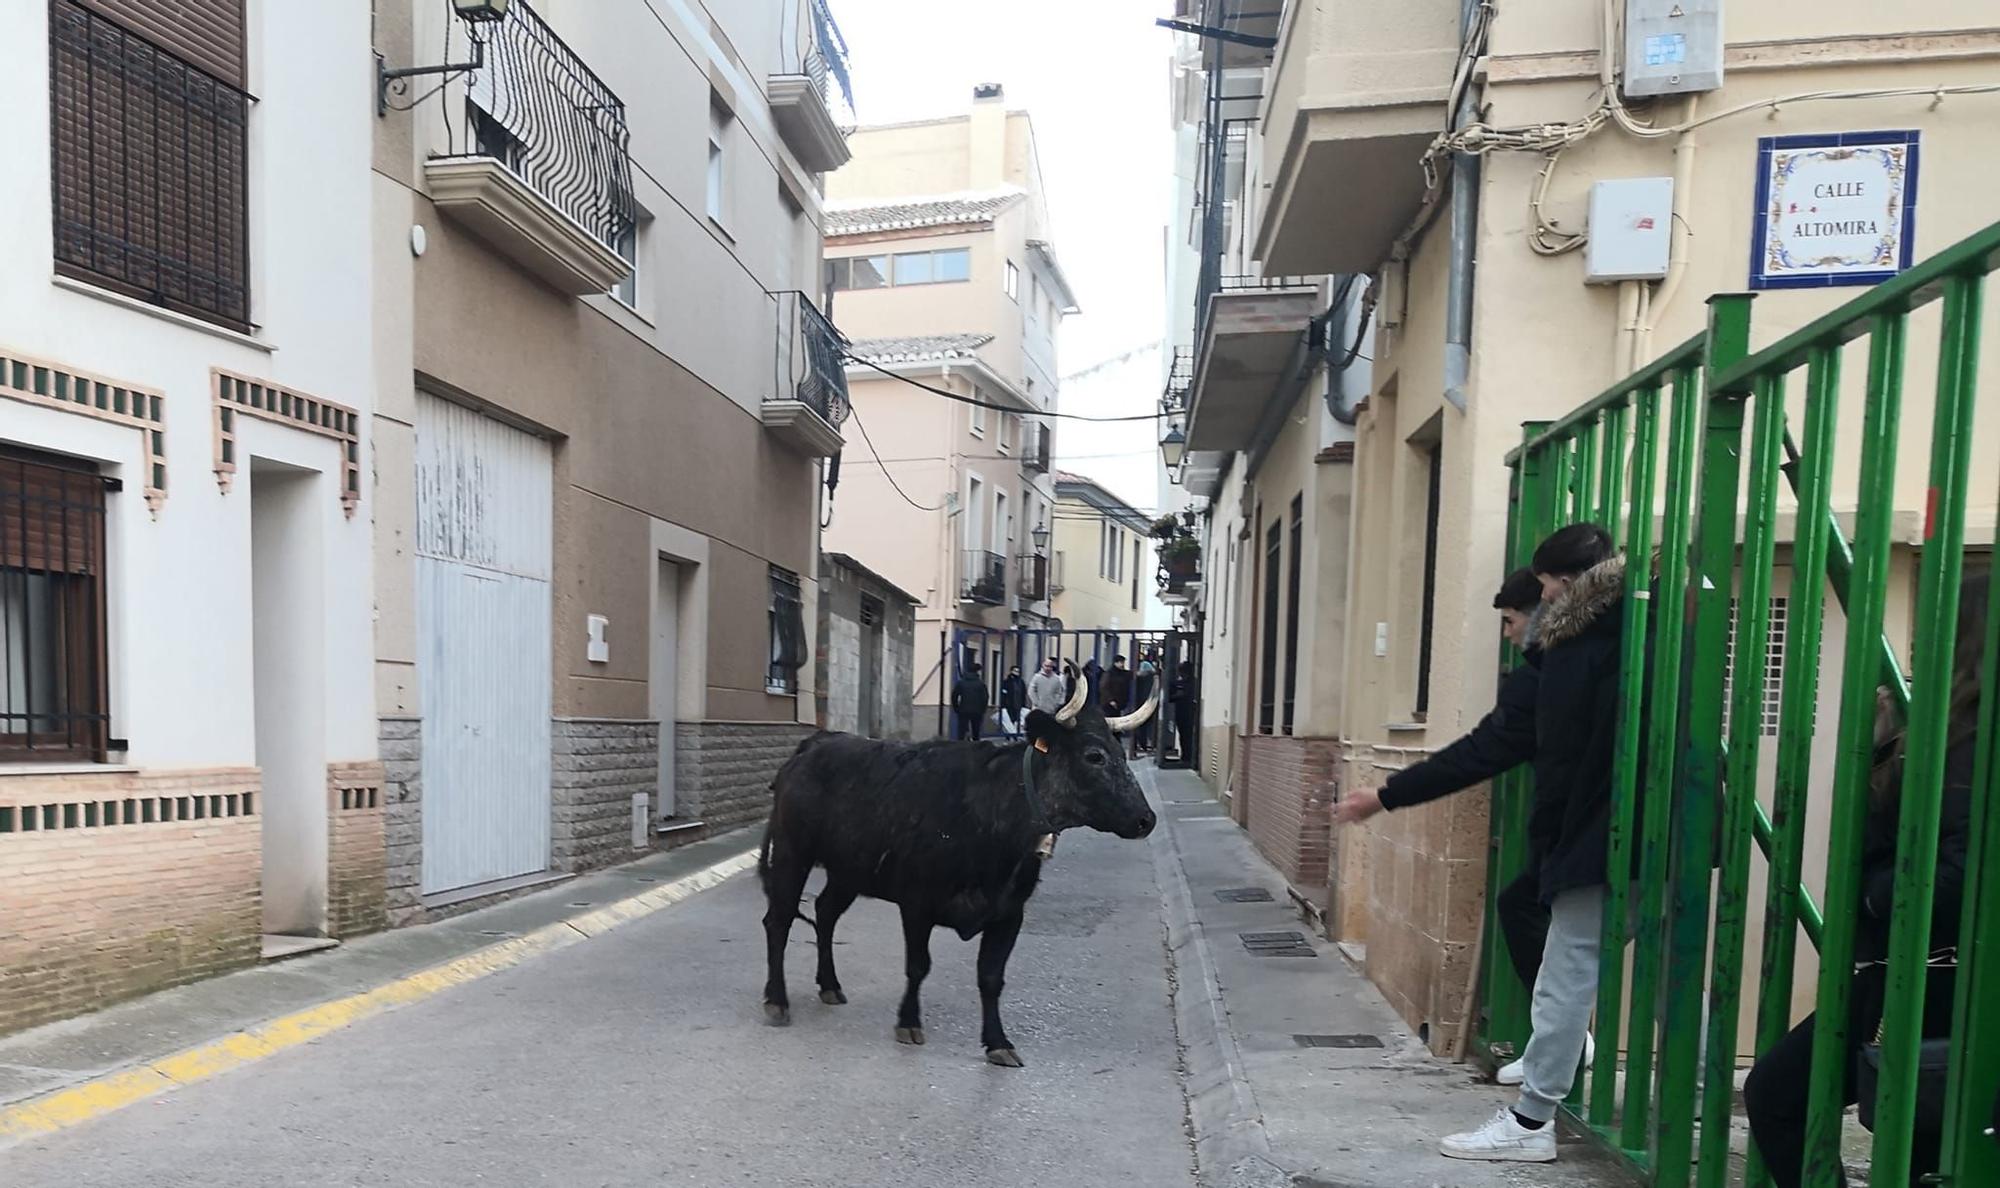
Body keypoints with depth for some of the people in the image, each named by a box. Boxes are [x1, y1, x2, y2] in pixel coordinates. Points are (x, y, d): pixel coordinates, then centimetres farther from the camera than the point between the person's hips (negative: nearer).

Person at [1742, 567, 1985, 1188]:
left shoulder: (1972, 746, -19)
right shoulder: (1956, 737, 10)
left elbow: (1958, 874, -29)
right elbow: (1880, 829, 12)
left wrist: (1875, 894, -14)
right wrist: (1883, 744, 6)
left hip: (1924, 983, -10)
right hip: (1919, 976, 10)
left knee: (1775, 1093, 0)